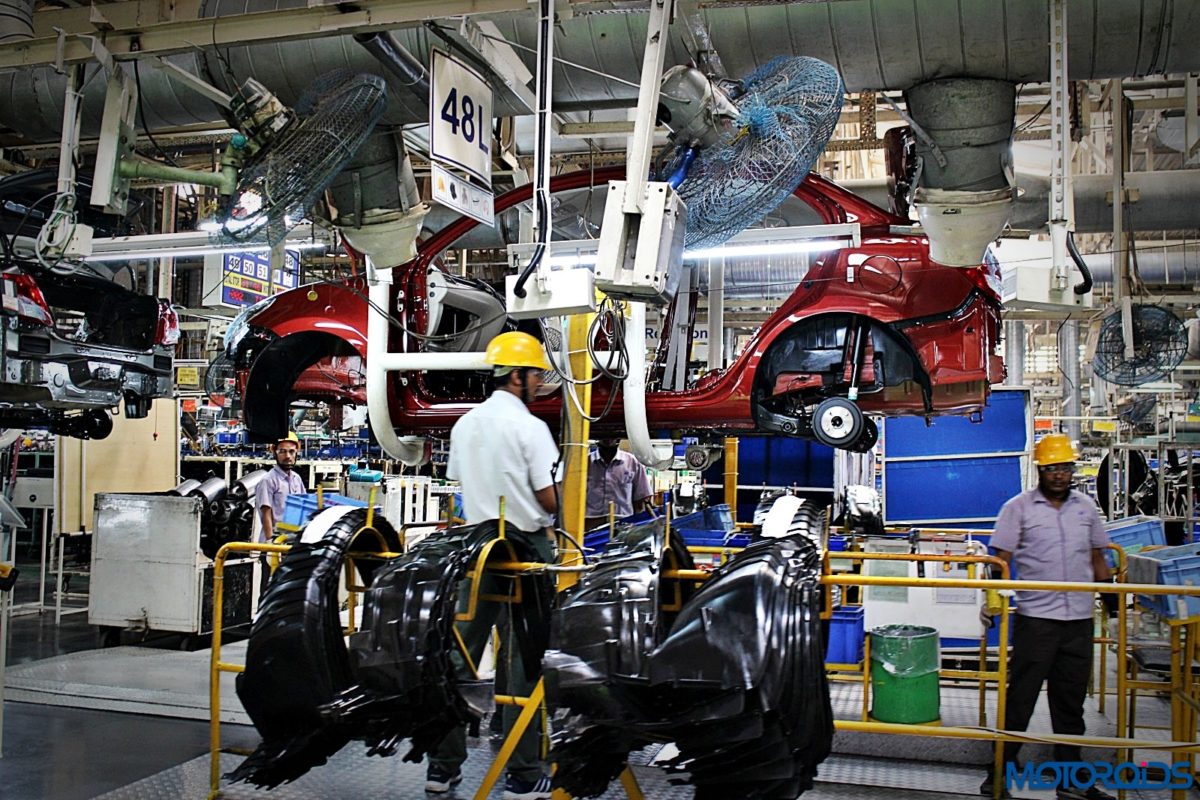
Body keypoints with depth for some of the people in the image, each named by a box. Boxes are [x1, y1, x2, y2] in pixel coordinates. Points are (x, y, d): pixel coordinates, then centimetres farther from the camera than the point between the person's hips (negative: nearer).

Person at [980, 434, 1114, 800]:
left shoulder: (1086, 506, 10)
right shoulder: (1019, 507, -2)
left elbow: (1097, 557, 18)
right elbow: (1002, 559, -5)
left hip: (1079, 618, 4)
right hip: (1035, 618, -4)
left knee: (1071, 700, 12)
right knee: (1020, 697, 0)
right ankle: (1002, 770, 10)